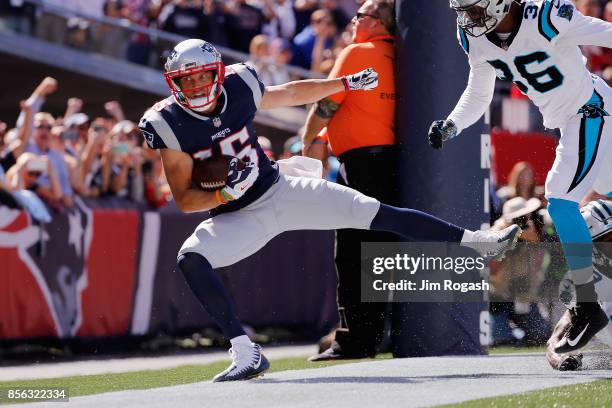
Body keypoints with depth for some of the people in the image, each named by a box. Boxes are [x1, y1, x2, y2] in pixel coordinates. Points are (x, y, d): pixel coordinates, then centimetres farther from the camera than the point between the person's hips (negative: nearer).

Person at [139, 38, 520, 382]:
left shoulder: (240, 90, -10)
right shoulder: (171, 125, -17)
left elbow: (292, 94, 11)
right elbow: (184, 199, -13)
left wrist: (349, 82, 20)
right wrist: (226, 193, -31)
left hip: (281, 190, 2)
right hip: (236, 216, -2)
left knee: (381, 215, -5)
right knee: (190, 258, -31)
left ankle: (477, 241, 7)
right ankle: (247, 355, -31)